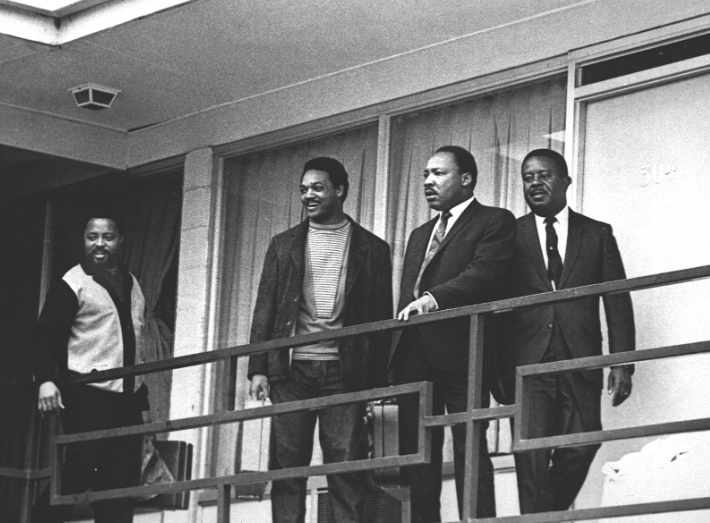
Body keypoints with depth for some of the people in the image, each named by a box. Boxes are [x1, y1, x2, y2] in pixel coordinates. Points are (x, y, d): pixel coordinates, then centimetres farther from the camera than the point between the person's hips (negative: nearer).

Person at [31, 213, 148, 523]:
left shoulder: (131, 284, 17)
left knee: (123, 476, 3)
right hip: (86, 396, -7)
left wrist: (142, 391, 21)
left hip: (127, 396, 7)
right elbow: (46, 337, -8)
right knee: (81, 470, -11)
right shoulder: (71, 285, -4)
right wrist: (46, 380, -22)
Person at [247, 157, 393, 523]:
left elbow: (381, 318, 6)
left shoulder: (371, 248, 9)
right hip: (291, 369, 2)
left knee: (347, 468, -7)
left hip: (344, 372, -2)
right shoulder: (284, 245, 15)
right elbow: (264, 309, 11)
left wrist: (377, 383, -2)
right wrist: (258, 369, 1)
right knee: (286, 468, -2)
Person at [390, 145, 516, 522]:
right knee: (416, 453, 3)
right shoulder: (420, 235, 27)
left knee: (469, 449, -10)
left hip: (459, 352, -7)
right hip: (415, 356, 7)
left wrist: (433, 298, -26)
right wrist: (396, 356, 11)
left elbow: (484, 274, -13)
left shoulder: (494, 222, 4)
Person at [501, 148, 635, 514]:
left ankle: (553, 512, 17)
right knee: (532, 456, -9)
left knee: (581, 446, -6)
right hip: (528, 362, -1)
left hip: (579, 361, 1)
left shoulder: (598, 234, 12)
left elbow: (618, 302, 8)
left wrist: (622, 363, -2)